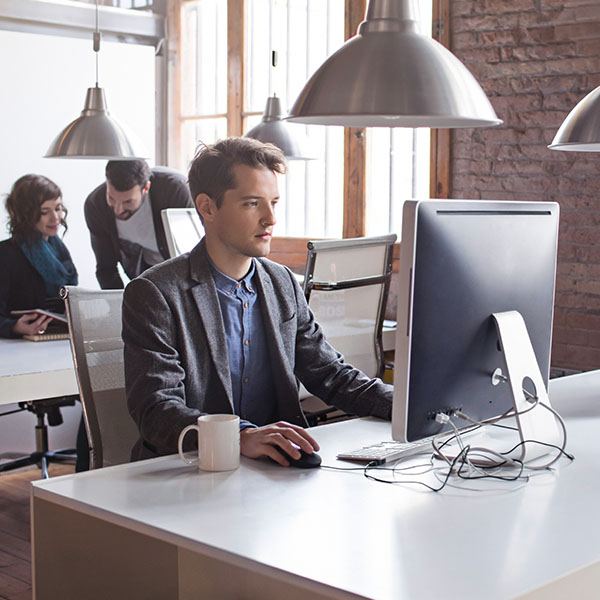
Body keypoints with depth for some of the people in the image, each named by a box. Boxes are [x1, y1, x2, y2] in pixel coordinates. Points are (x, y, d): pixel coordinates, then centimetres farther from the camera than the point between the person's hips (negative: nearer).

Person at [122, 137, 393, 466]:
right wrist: (241, 436, -33)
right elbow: (155, 409, -16)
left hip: (275, 470, 5)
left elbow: (331, 375, 18)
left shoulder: (283, 283, 13)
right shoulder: (155, 295, -6)